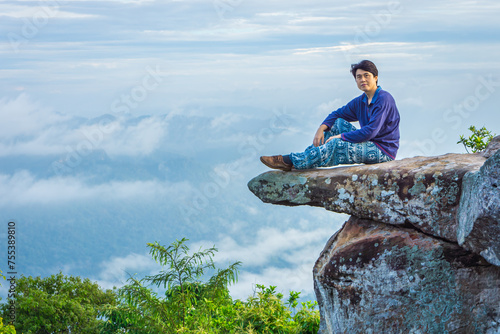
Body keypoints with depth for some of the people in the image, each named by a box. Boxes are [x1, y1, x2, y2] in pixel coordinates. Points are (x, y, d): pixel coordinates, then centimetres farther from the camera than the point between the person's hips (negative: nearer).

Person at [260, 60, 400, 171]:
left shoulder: (384, 99, -18)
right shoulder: (361, 101, 10)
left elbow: (370, 131, -25)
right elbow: (337, 114, 18)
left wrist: (340, 137, -18)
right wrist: (321, 129, -3)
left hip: (383, 150, -9)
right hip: (370, 143, 9)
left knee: (337, 145, -23)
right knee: (337, 123, 3)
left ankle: (291, 161, -18)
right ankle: (307, 155, -5)